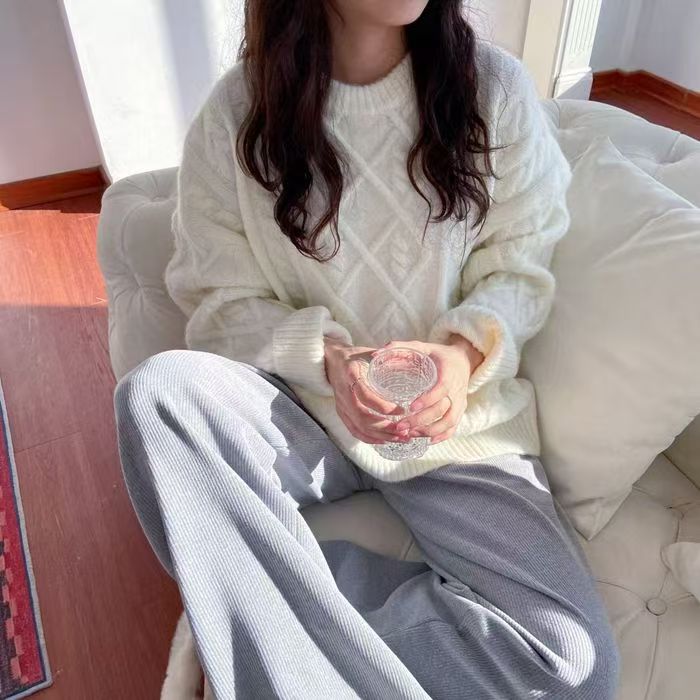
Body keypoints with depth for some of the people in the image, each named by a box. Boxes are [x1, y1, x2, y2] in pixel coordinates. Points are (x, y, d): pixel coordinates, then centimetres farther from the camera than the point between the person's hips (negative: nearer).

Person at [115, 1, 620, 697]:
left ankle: (296, 588, -7)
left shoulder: (496, 88, -3)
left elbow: (519, 269, 2)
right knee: (157, 389, -30)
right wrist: (326, 355, -20)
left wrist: (466, 348, -20)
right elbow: (219, 300, -2)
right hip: (304, 411, 0)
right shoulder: (237, 112, -5)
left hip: (454, 413, 1)